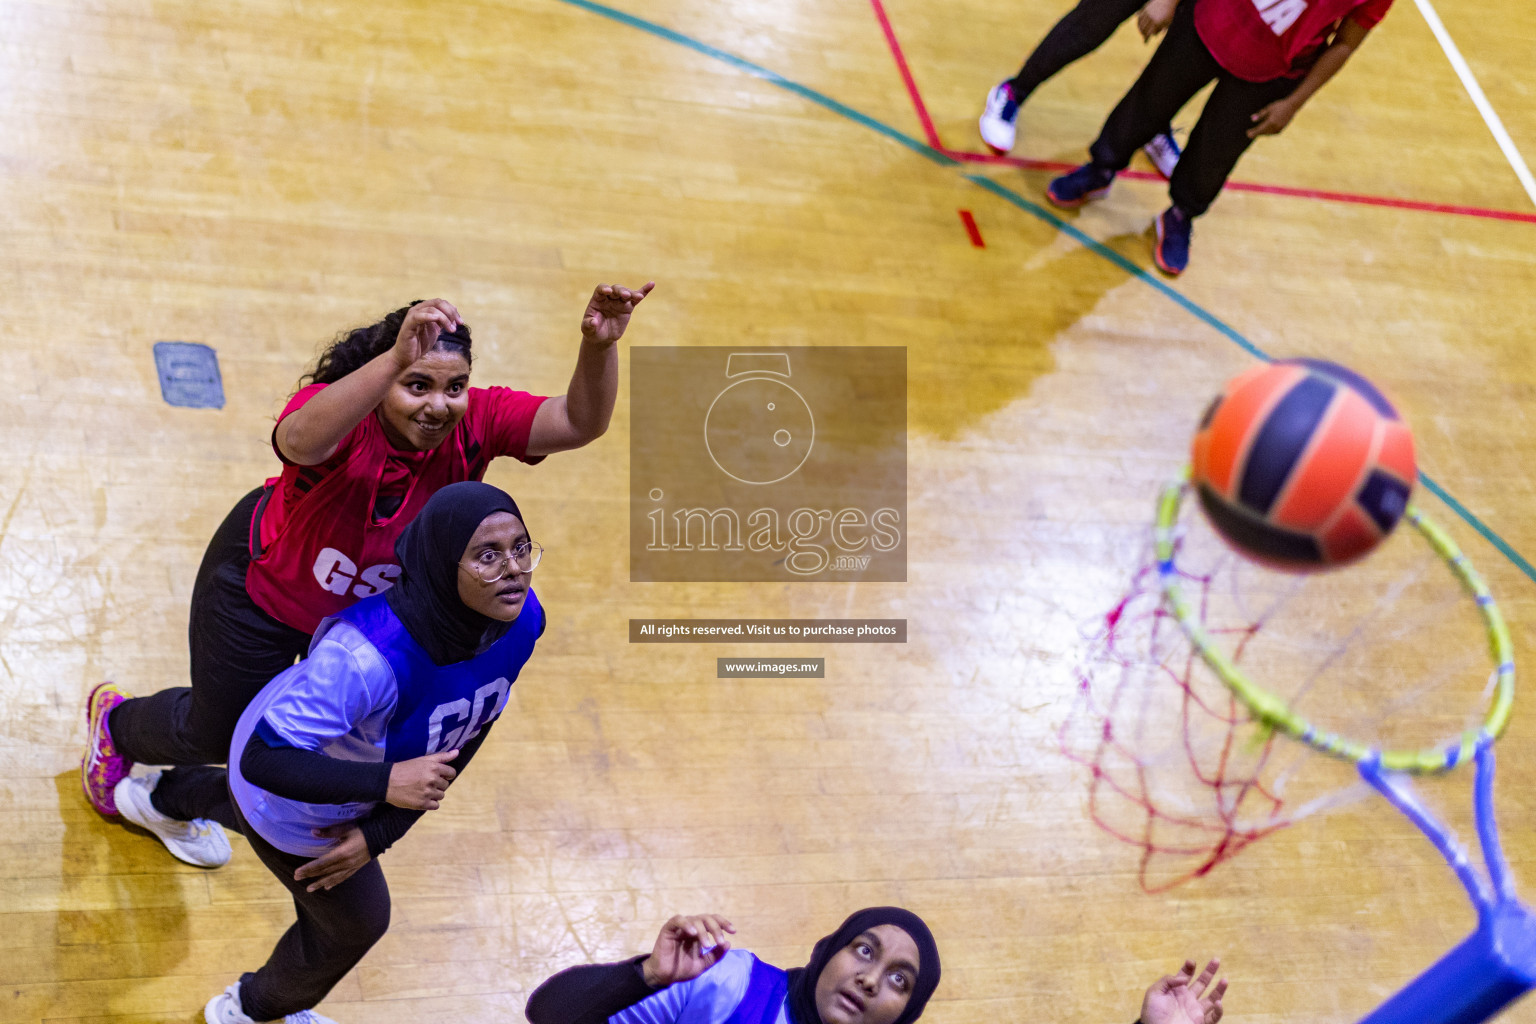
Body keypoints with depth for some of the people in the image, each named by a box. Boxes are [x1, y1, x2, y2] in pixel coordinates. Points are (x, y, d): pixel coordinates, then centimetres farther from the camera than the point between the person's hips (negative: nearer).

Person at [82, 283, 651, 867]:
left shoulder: (476, 423, -27)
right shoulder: (338, 414, -39)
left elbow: (579, 422, -37)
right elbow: (300, 440, -63)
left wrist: (599, 347, -57)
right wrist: (394, 360, -78)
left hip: (371, 612, 5)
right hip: (263, 584, -4)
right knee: (218, 732, 19)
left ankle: (171, 802, 52)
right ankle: (116, 721, 56)